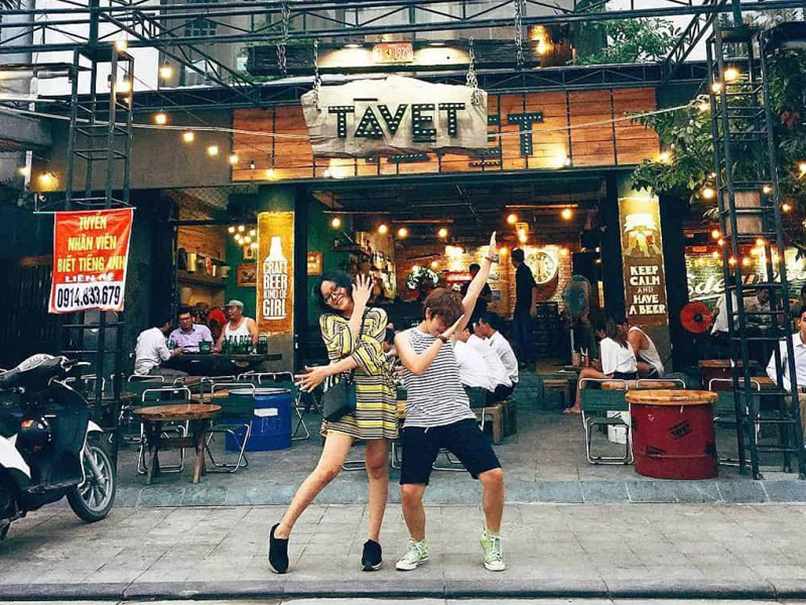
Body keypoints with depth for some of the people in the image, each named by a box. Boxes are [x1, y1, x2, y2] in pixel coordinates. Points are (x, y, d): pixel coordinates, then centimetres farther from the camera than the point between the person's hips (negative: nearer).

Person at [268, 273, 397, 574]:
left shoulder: (378, 315, 10)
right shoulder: (328, 320, 13)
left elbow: (369, 352, -7)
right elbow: (344, 346, -8)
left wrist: (328, 371, -10)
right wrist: (358, 307, -2)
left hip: (377, 397, 1)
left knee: (377, 468, 4)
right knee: (328, 468, -11)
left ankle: (373, 540, 18)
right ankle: (282, 531, 5)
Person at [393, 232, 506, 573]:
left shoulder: (449, 333, 11)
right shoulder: (405, 338, 3)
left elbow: (470, 298, 6)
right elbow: (417, 366, -16)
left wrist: (489, 259, 5)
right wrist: (443, 337, -13)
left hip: (459, 418, 2)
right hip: (419, 424, -2)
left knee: (493, 475, -10)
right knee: (409, 492, -5)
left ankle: (492, 540, 15)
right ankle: (418, 547, 24)